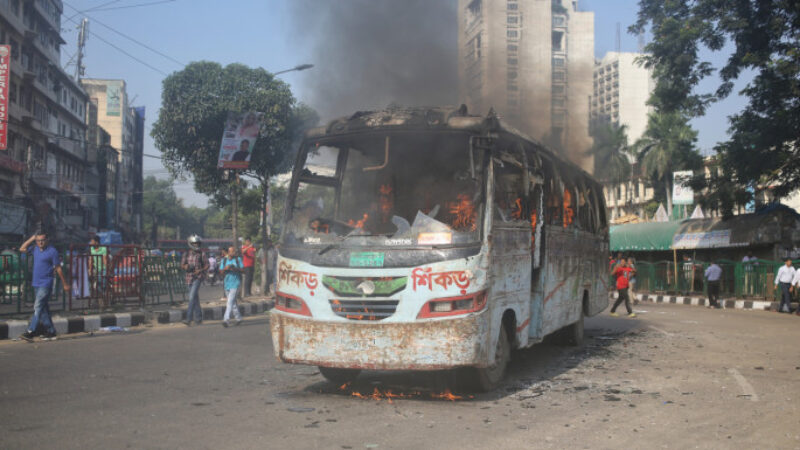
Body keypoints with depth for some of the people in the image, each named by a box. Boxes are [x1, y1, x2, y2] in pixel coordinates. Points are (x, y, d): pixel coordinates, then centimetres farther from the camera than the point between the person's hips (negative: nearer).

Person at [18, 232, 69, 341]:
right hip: (36, 284, 7)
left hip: (45, 284, -7)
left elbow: (58, 268, -5)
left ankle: (30, 332, -17)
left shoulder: (52, 251, -7)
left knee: (38, 307, -13)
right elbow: (22, 249, 17)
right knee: (43, 309, 9)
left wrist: (65, 284, -2)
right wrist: (32, 239, 7)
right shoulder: (35, 249, 11)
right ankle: (50, 331, 15)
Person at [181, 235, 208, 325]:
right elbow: (182, 265, 11)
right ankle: (199, 317, 22)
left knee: (192, 297, -15)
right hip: (189, 278, 4)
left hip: (198, 277, -4)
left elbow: (207, 265, 5)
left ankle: (189, 319, -18)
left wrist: (200, 271, -12)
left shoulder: (201, 254, 2)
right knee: (195, 298, 11)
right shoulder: (186, 254, 9)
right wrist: (187, 267, -11)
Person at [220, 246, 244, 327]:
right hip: (227, 283, 4)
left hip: (235, 283, -4)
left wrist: (235, 269, -16)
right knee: (233, 302, 12)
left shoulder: (238, 259, 3)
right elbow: (221, 272, 7)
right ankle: (238, 318, 25)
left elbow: (242, 269, 1)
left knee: (230, 301, -15)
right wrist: (225, 268, -14)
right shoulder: (224, 260, 9)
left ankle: (226, 319, -21)